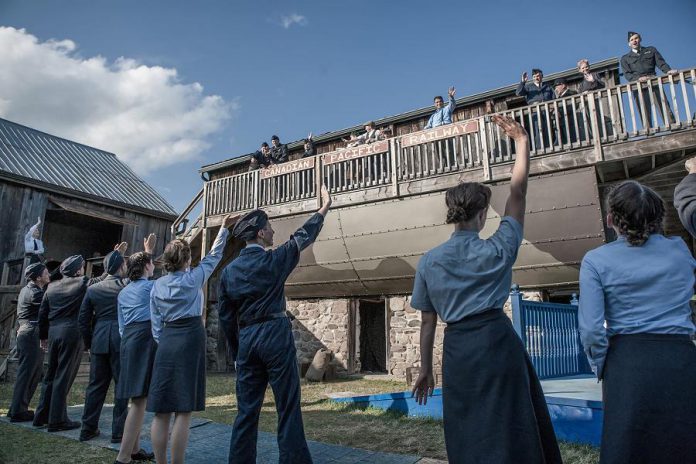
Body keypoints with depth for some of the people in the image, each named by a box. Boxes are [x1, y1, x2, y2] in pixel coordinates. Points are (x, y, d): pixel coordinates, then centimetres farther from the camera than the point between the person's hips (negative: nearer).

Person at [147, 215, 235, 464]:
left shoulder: (157, 285, 10)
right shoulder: (192, 278, 0)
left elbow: (156, 324, 10)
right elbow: (213, 256, 13)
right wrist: (224, 228, 22)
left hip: (166, 342, 4)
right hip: (191, 340, -4)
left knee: (161, 411, 7)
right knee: (183, 411, -2)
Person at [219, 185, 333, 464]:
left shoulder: (229, 270, 6)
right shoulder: (273, 260, -6)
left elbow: (225, 317, 9)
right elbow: (302, 237, 7)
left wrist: (236, 351, 18)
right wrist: (325, 207, 19)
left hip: (246, 339, 5)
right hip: (275, 335, -5)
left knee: (247, 409, 12)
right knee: (288, 407, 1)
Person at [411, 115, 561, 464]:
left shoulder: (429, 261, 1)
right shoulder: (496, 250, -5)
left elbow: (428, 321, 5)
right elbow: (517, 194, 4)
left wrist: (426, 369, 13)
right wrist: (521, 142, 13)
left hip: (456, 349, 2)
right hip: (496, 342, -2)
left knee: (467, 434, 12)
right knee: (508, 429, 9)